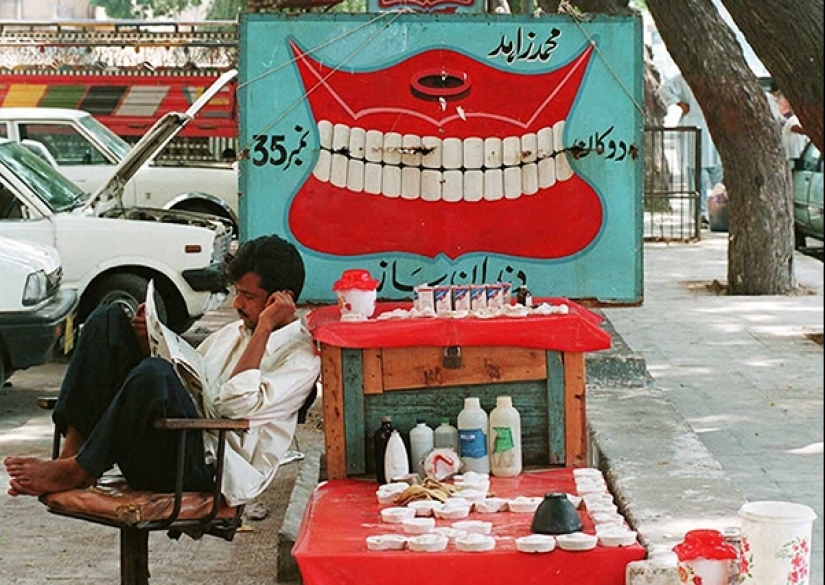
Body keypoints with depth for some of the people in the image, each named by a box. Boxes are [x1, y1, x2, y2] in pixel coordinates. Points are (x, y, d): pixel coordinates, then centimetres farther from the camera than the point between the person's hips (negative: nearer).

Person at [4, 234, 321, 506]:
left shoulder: (301, 353, -2)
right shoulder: (232, 333, 24)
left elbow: (238, 405, -17)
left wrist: (264, 327, -12)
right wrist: (149, 344, 6)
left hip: (211, 470, -8)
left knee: (154, 376, -37)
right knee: (108, 320, -1)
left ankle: (76, 472, -17)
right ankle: (71, 451, -14)